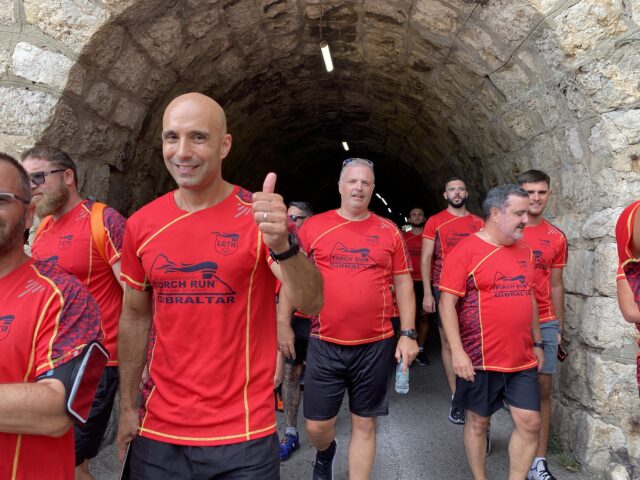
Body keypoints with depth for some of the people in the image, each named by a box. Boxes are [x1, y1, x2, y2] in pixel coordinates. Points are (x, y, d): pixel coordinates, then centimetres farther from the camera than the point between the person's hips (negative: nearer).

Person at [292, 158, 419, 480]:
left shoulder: (389, 231, 4)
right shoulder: (313, 226, 1)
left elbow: (403, 285, 6)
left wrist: (408, 334, 1)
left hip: (376, 345, 1)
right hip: (324, 344, 0)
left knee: (365, 424, 11)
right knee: (317, 426, 9)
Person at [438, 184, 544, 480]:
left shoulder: (524, 251, 9)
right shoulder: (466, 250, -11)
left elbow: (529, 298, 18)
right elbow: (447, 303, -14)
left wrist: (537, 343, 18)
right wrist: (457, 351, -19)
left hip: (523, 360, 6)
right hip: (480, 360, -5)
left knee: (529, 422, 7)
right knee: (478, 422, 10)